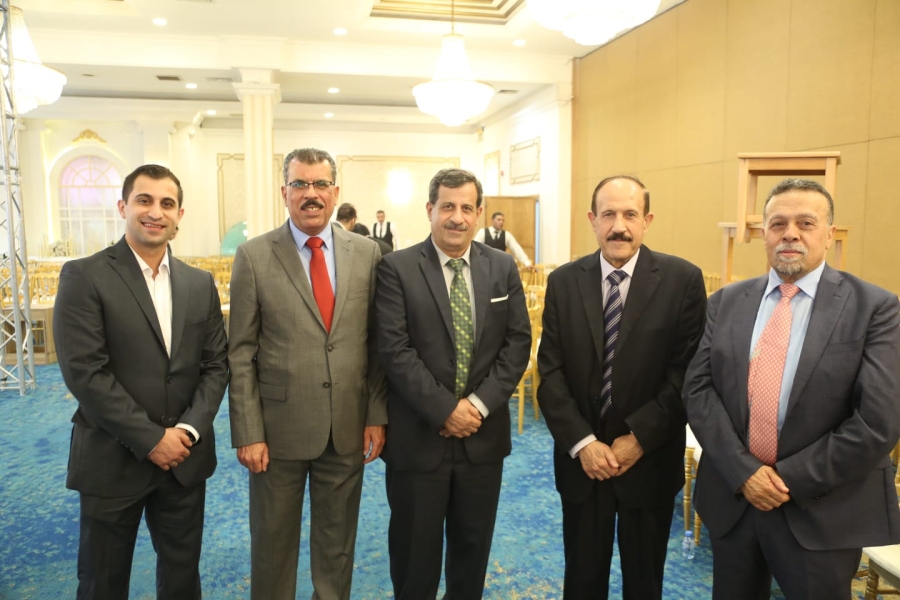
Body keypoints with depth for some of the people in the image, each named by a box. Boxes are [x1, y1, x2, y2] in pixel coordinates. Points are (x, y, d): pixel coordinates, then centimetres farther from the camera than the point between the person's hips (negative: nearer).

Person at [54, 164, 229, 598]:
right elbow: (84, 371, -15)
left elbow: (216, 364, 5)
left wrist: (189, 429, -10)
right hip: (112, 460, -3)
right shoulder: (84, 277, -8)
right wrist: (150, 439, -16)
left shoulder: (200, 283, 6)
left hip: (185, 457, 4)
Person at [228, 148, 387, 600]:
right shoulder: (253, 256, -5)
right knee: (272, 543, 16)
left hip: (348, 429, 2)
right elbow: (241, 354, -5)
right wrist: (248, 433, -8)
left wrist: (377, 415, 0)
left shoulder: (367, 253, 1)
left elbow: (376, 342, 3)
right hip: (280, 428, -1)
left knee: (337, 543, 18)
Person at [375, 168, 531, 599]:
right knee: (415, 546, 13)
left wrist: (480, 403, -10)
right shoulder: (397, 268, -7)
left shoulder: (503, 267, 4)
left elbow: (518, 342, 1)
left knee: (473, 544, 18)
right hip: (418, 435, -3)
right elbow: (395, 350, -13)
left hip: (484, 433, 3)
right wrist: (445, 410, -16)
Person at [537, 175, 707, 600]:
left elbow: (687, 373, -10)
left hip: (650, 461, -1)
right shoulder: (563, 282, -2)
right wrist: (581, 443, -13)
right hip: (580, 459, 1)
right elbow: (551, 372, -4)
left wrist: (639, 438, -15)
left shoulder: (683, 280, -8)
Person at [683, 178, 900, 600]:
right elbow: (697, 389, -3)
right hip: (732, 496, 3)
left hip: (822, 512, -3)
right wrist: (742, 471, -13)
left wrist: (791, 479, -13)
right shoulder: (726, 302, 3)